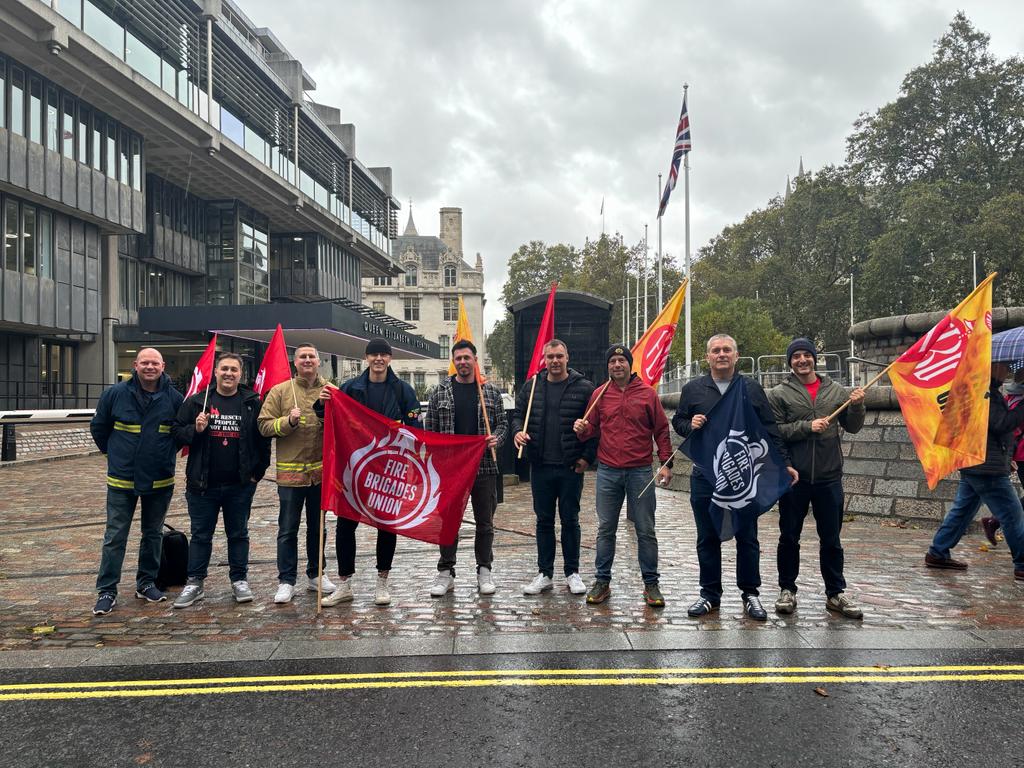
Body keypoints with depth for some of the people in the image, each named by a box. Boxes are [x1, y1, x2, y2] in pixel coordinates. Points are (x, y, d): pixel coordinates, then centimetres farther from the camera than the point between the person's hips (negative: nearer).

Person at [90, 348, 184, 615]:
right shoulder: (116, 394, -6)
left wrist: (165, 454, 8)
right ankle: (106, 591, 10)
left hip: (160, 481, 1)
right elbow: (98, 427, 8)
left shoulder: (174, 397, -4)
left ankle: (146, 583, 26)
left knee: (153, 534, 12)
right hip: (121, 480, -1)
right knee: (115, 536, 2)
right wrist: (114, 453, 11)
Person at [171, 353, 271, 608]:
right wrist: (195, 429, -15)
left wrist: (258, 470, 0)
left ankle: (240, 580, 22)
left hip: (241, 484, 0)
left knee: (238, 534, 11)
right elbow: (176, 432, 5)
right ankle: (195, 583, 20)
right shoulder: (197, 401, 3)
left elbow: (263, 438, 4)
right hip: (202, 484, 0)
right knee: (201, 535, 9)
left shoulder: (252, 403, 2)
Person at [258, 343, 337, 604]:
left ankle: (316, 575, 29)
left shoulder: (331, 391, 3)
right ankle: (286, 581, 14)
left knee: (318, 526, 15)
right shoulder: (280, 391, 1)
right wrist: (288, 421, -18)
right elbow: (264, 426, -2)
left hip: (322, 470, 2)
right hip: (290, 471, -2)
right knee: (288, 529, 5)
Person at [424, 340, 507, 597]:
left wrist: (496, 438, -9)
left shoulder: (491, 392, 6)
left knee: (485, 522, 8)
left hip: (484, 467, 1)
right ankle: (445, 573, 16)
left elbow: (502, 423, 12)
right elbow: (429, 429, 5)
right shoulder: (440, 392, 4)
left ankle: (484, 570, 21)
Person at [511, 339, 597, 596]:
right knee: (544, 521, 10)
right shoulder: (532, 386, 8)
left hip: (571, 468, -3)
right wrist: (518, 431, -7)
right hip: (541, 467, 3)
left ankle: (572, 572, 20)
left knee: (570, 520, 7)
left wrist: (587, 457, -9)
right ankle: (545, 574, 20)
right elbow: (518, 414, 14)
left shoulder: (584, 388, -3)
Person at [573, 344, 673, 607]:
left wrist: (665, 463, -3)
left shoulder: (647, 393, 2)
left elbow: (661, 430, 4)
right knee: (605, 529, 9)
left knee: (645, 530, 5)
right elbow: (592, 428, 12)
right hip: (607, 472, 2)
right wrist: (581, 429, -11)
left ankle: (651, 584, 16)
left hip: (640, 472, -1)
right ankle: (602, 581, 19)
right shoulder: (600, 395, 6)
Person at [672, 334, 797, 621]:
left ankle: (750, 594, 21)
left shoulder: (752, 389, 7)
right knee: (707, 538, 8)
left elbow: (770, 430, 7)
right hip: (705, 476, 1)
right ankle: (710, 594, 21)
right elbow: (677, 421, 13)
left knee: (747, 538, 7)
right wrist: (690, 425, -9)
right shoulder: (693, 389, 7)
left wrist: (785, 462, 1)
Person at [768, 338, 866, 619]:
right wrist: (808, 426, -18)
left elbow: (852, 427, 9)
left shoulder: (835, 390, 8)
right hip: (794, 478, -2)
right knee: (789, 537, 9)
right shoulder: (779, 394, -1)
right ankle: (787, 590, 22)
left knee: (831, 539, 11)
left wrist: (857, 406, -9)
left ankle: (835, 593, 23)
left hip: (829, 477, 2)